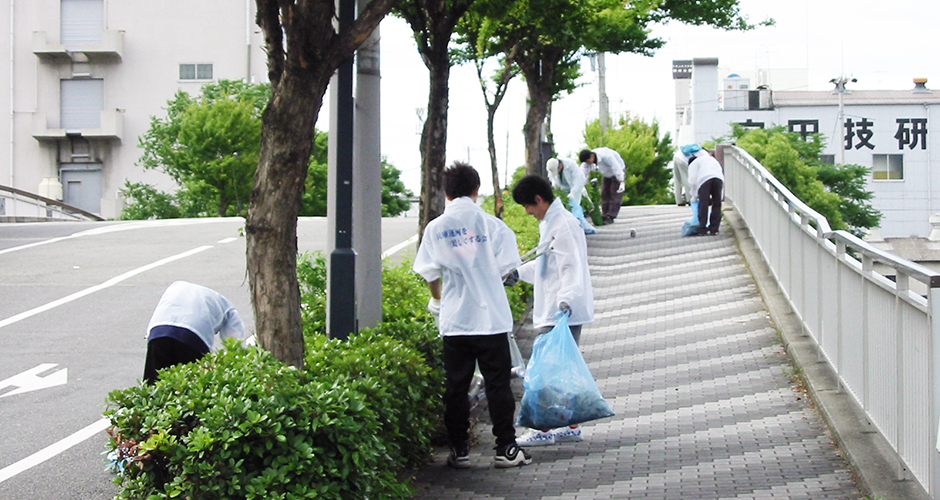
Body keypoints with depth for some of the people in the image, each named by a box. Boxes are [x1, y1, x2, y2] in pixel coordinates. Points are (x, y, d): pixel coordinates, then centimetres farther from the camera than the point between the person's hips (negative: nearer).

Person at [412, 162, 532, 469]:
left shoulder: (435, 228, 0)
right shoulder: (490, 224, -4)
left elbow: (429, 273, 3)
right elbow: (505, 266, -3)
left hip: (454, 320, 1)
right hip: (491, 317, -1)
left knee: (456, 386, 9)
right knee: (498, 383, 5)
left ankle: (459, 450, 12)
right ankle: (506, 449, 7)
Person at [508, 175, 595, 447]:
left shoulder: (563, 224, -15)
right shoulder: (549, 223, 17)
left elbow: (571, 267, -22)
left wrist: (566, 299, -32)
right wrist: (519, 272, 37)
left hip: (563, 312, -10)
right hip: (552, 310, 10)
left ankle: (543, 429, -3)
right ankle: (571, 426, 17)